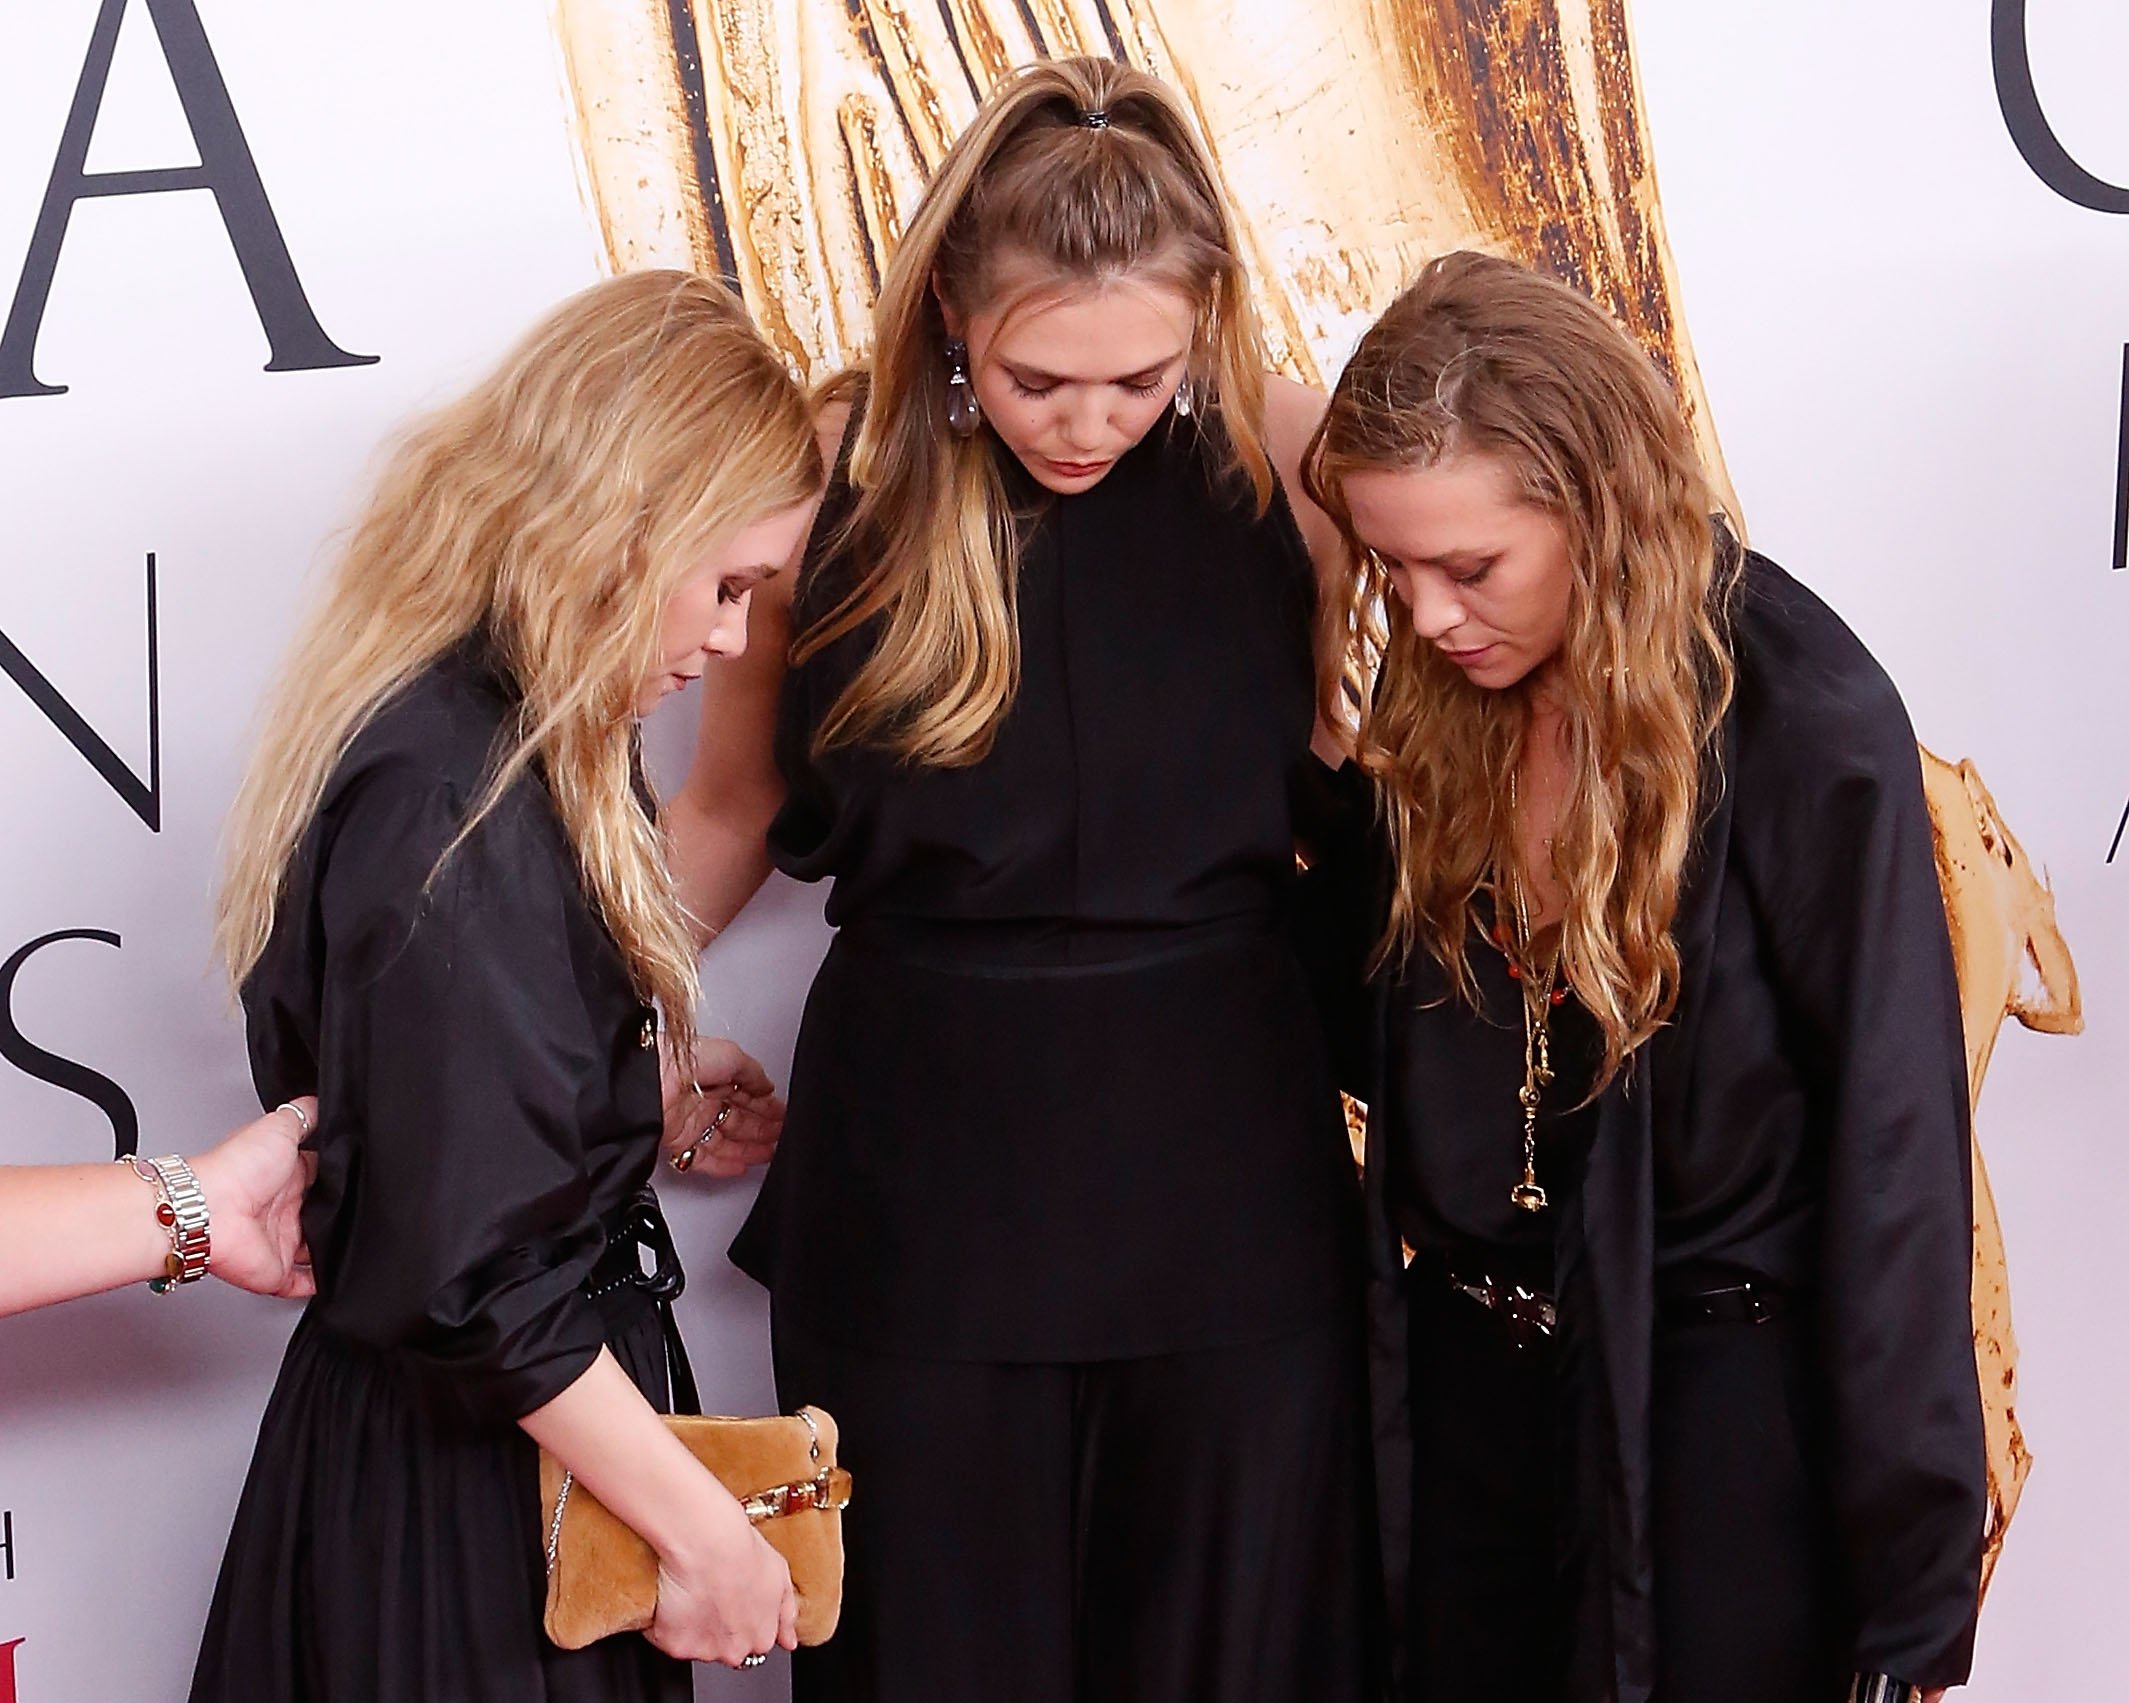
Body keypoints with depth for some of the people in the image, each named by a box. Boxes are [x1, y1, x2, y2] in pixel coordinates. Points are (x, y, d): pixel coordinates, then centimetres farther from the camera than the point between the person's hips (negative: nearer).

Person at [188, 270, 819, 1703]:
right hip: (471, 1482, -10)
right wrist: (703, 1530, -19)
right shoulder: (458, 804, -25)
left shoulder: (463, 724, 4)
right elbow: (471, 1280, -26)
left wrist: (657, 1060, 16)